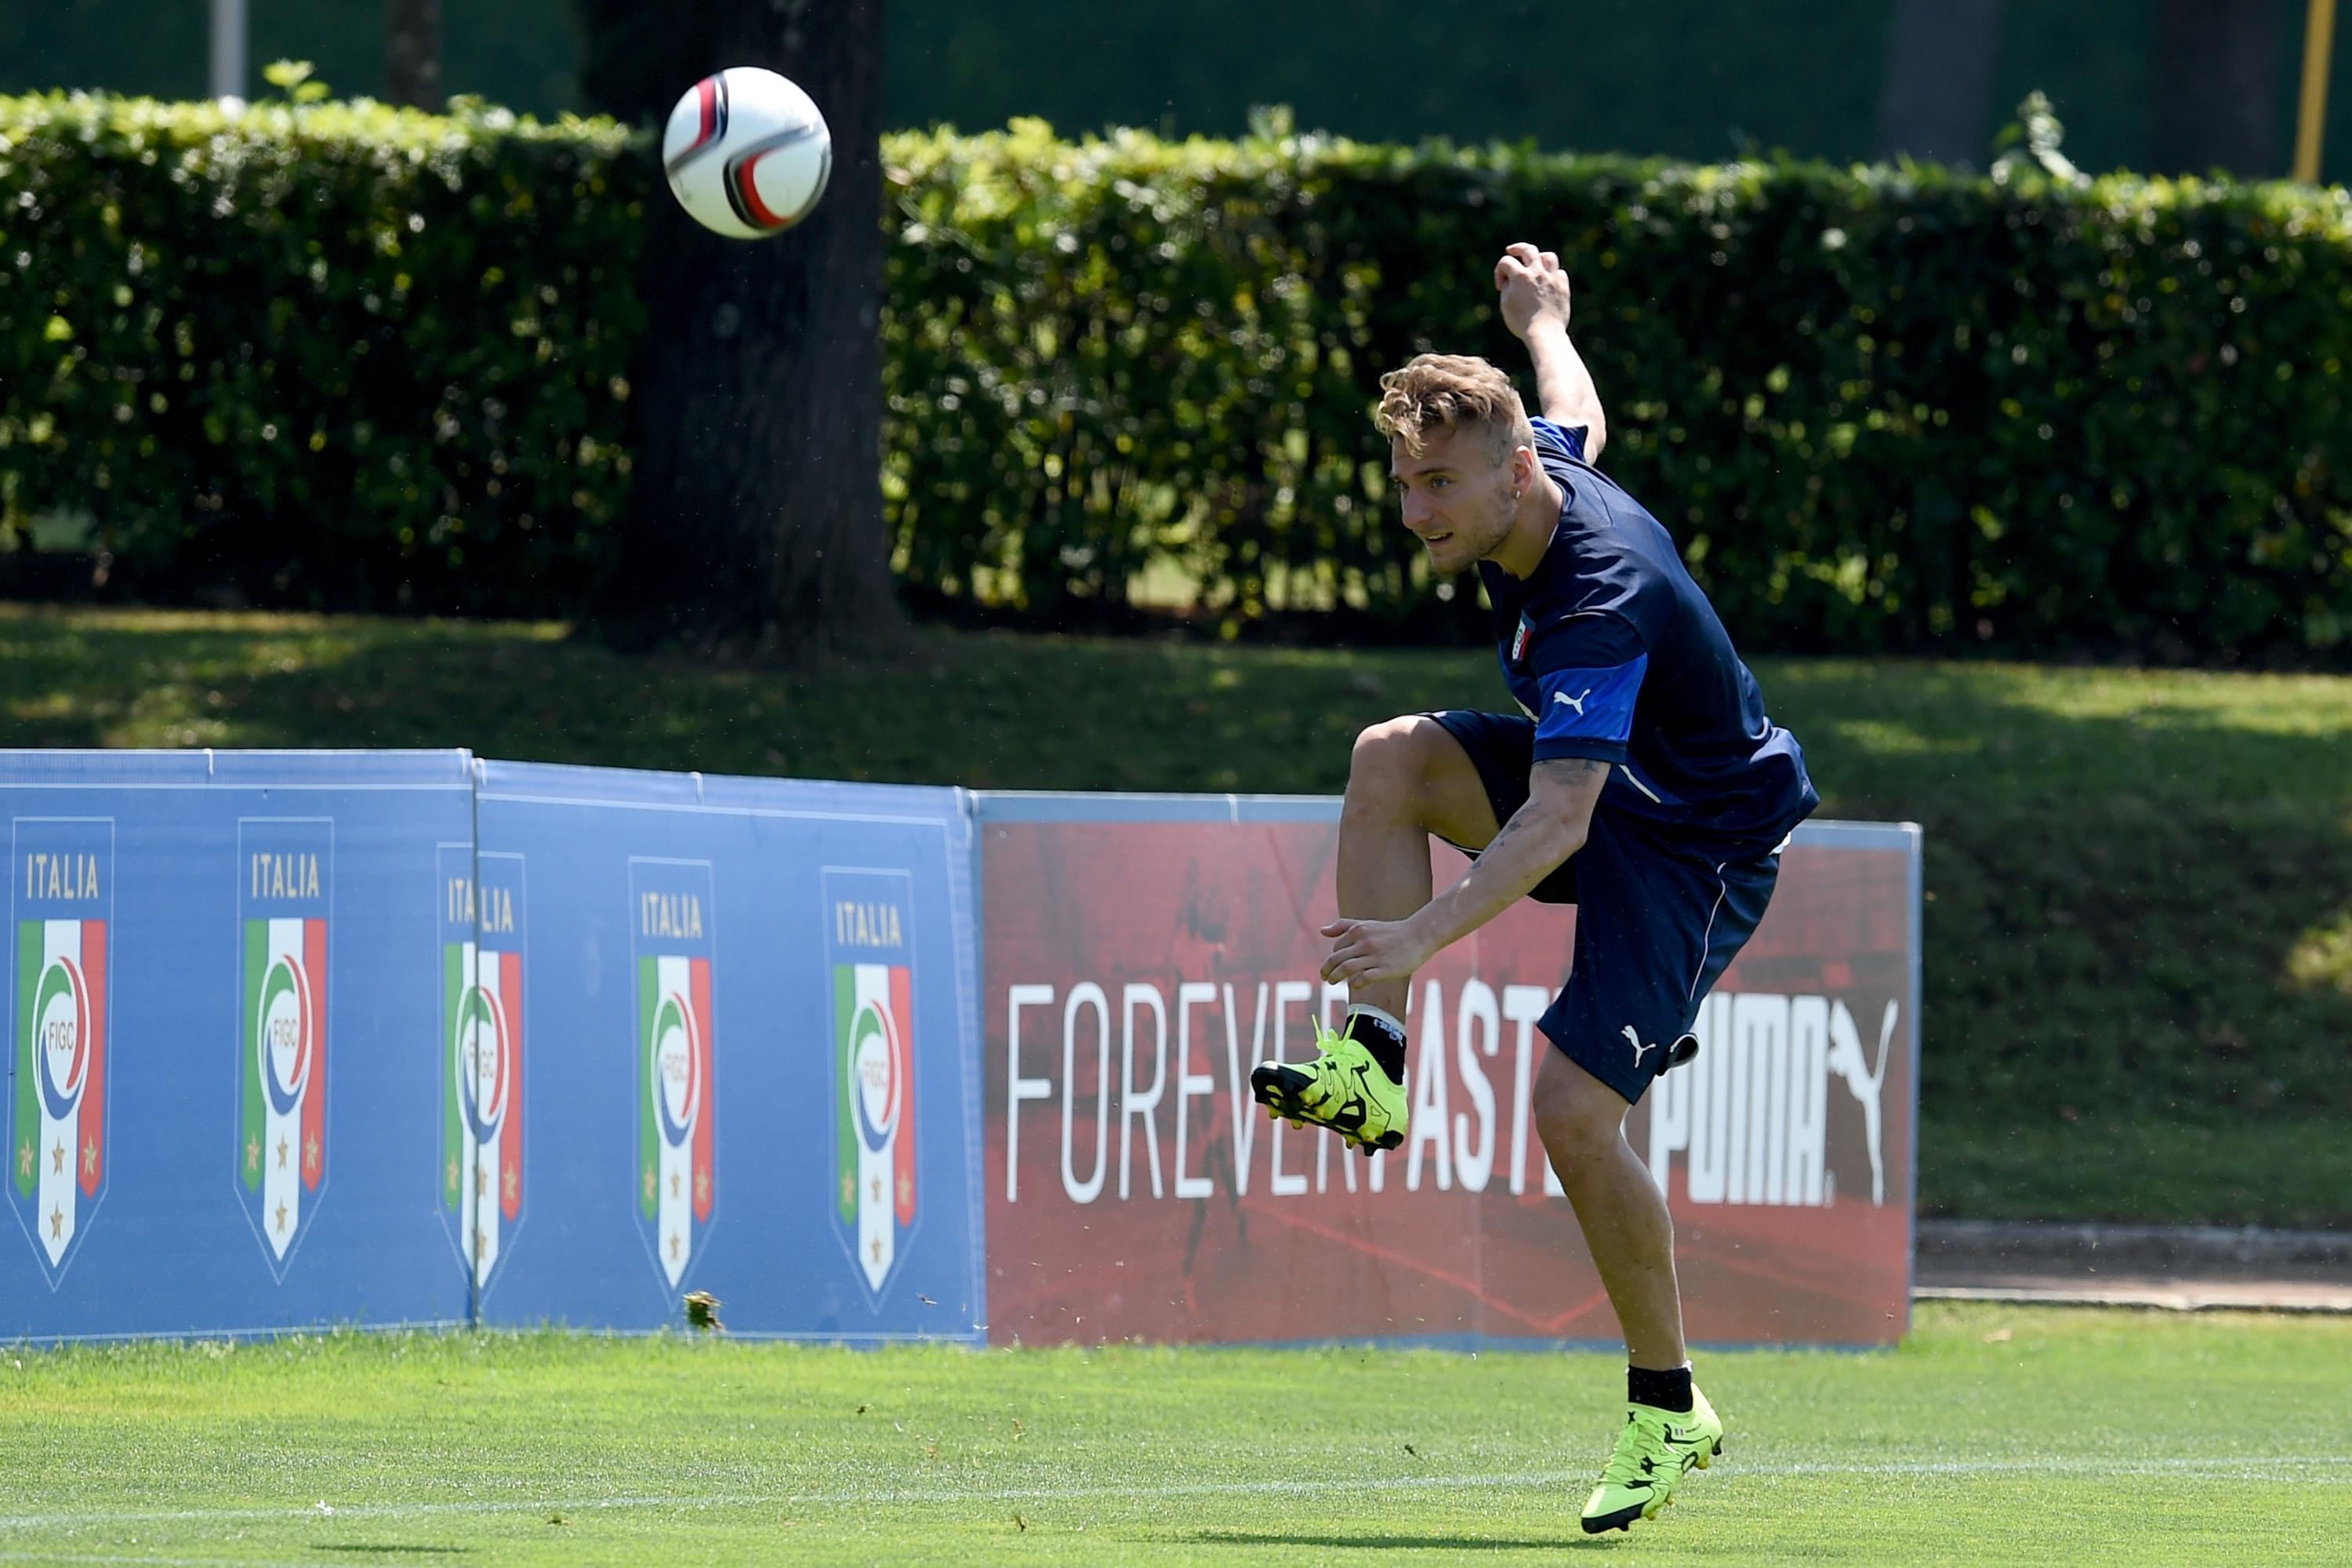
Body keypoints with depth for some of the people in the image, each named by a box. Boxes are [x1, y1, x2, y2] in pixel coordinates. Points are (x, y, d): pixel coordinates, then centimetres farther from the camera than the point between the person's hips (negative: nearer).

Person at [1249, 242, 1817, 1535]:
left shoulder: (1601, 599, -36)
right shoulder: (1538, 460, -10)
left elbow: (1561, 819, -43)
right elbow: (1576, 412, 18)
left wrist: (1423, 936, -53)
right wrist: (1540, 321, 40)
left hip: (1705, 838, -9)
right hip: (1609, 784, 9)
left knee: (1573, 1110, -18)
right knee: (1392, 755, -15)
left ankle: (1668, 1406, 0)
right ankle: (1371, 1060, -18)